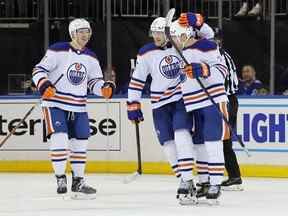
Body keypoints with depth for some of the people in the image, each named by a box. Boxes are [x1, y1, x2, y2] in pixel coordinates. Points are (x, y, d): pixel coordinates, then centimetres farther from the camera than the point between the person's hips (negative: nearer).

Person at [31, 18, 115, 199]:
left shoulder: (91, 58, 7)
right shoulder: (57, 51, -10)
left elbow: (95, 82, 14)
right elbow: (39, 70, -9)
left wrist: (105, 88, -7)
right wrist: (44, 85, -27)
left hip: (79, 106, 6)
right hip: (55, 103, -6)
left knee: (80, 142, 6)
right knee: (59, 137, -19)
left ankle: (78, 181, 17)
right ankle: (60, 178, -6)